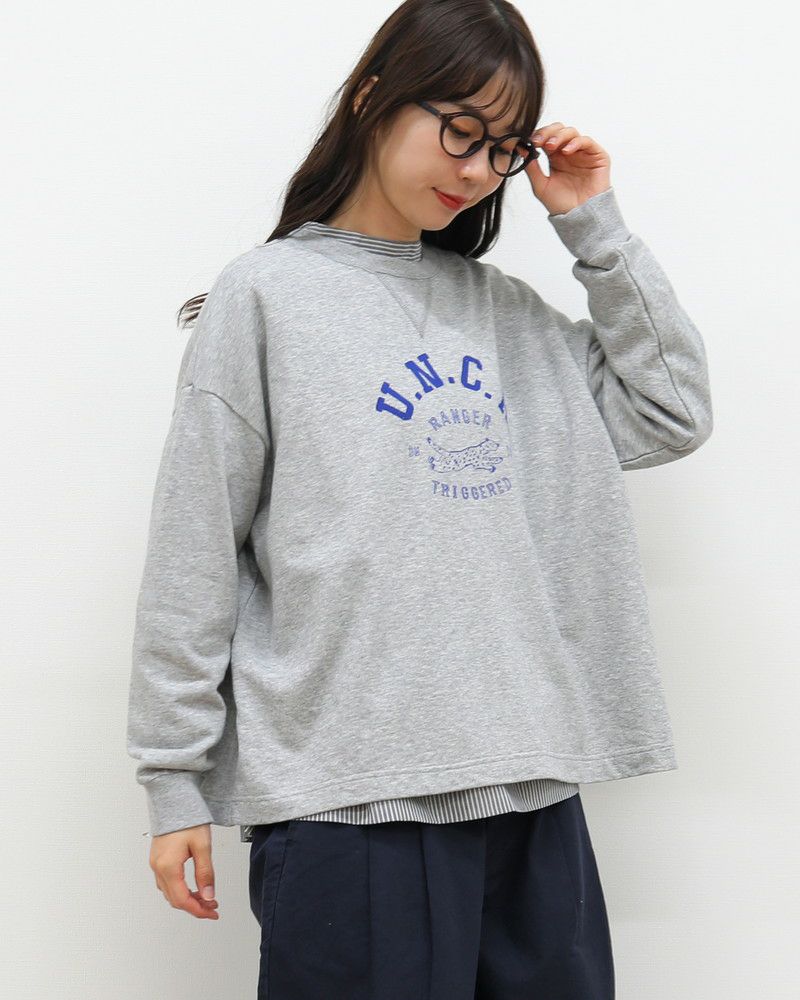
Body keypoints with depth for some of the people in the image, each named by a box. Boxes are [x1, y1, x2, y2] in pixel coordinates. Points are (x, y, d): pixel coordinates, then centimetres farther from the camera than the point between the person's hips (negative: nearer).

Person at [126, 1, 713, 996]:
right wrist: (176, 780, -3)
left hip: (531, 782, 5)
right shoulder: (267, 295, 0)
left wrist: (595, 227, 8)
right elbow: (194, 550, -2)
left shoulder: (506, 307, 14)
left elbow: (672, 412, 11)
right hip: (348, 795, -4)